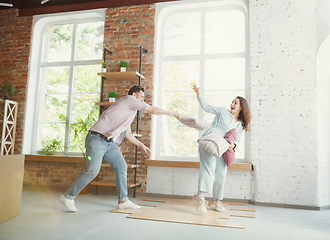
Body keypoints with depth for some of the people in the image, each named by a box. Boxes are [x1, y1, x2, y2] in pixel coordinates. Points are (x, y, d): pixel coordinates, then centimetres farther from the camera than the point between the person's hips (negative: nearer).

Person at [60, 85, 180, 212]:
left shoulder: (130, 112, 22)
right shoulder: (129, 99, -5)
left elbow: (127, 133, 27)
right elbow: (153, 110, -8)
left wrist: (141, 145, 24)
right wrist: (171, 113, 4)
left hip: (110, 143, 10)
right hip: (97, 139, -10)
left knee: (121, 167, 3)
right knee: (92, 171, -11)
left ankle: (123, 200, 10)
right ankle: (68, 196, 8)